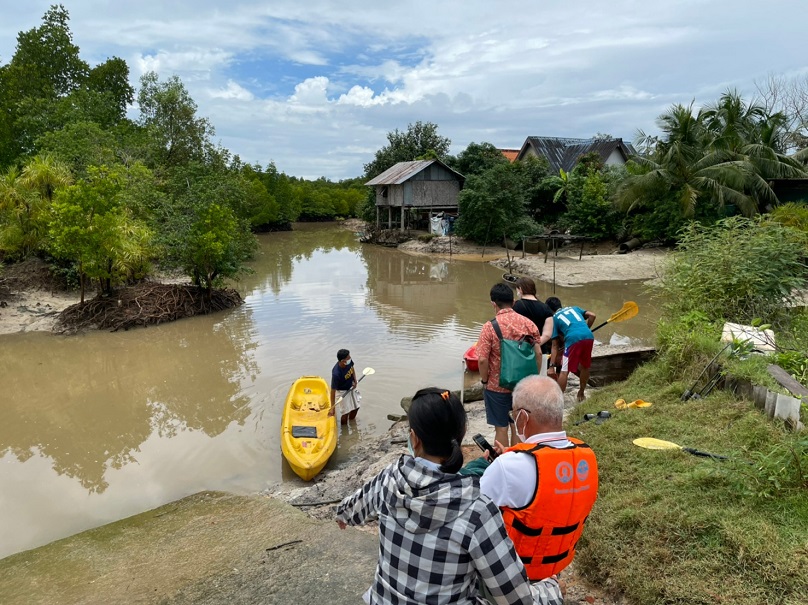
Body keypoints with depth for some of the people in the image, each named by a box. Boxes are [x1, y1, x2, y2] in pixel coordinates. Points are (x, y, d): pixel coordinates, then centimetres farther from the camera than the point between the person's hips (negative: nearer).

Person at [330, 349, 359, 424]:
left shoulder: (349, 361, -21)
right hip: (343, 392, -7)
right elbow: (333, 391, -32)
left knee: (356, 408, 20)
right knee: (346, 413, -2)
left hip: (351, 388, 7)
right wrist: (332, 408, -30)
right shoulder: (336, 373, -39)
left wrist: (355, 381, -7)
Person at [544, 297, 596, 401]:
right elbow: (592, 315, 15)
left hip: (573, 339, -4)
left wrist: (552, 365, 17)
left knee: (564, 371, 3)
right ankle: (581, 394, 38)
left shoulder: (554, 318, 19)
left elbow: (555, 345, 15)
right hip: (589, 336, 4)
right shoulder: (574, 308, 30)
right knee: (585, 367, 23)